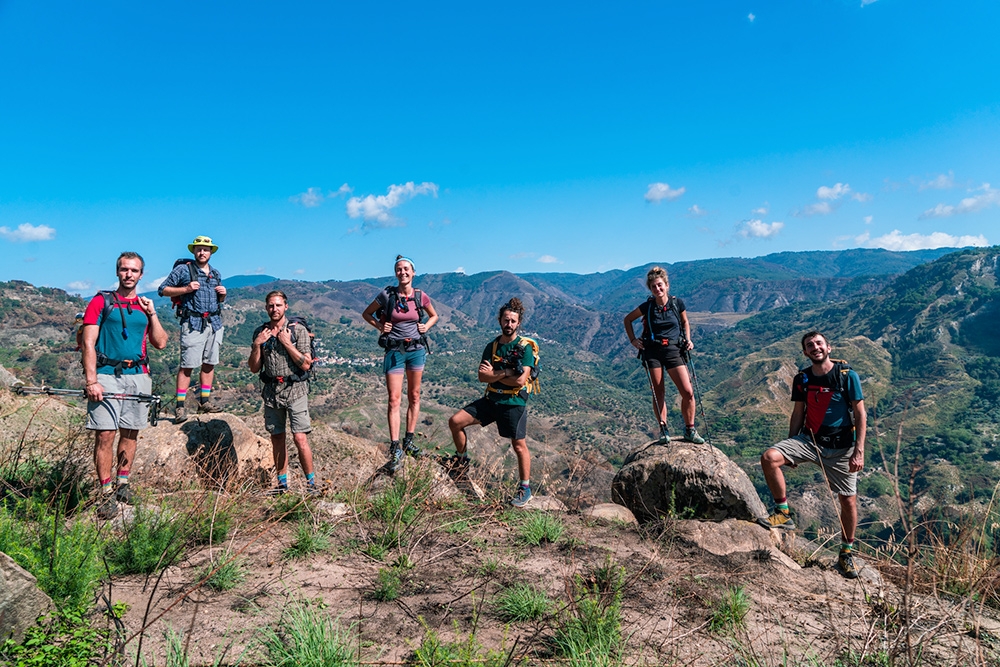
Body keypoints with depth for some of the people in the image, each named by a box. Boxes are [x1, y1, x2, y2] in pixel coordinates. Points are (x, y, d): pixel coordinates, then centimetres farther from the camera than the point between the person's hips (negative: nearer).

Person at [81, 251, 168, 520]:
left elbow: (160, 343, 11)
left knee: (130, 433, 8)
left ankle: (123, 483, 20)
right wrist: (91, 381, -12)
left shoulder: (145, 306, 16)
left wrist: (152, 314, 1)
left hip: (138, 376, 4)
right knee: (105, 434, -7)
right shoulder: (101, 302, 4)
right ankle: (106, 493, -1)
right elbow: (88, 343, -3)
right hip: (107, 375, -4)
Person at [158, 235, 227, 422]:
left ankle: (205, 401, 15)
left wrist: (223, 294, 4)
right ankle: (181, 406, -5)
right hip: (193, 323, -5)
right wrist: (186, 289, -13)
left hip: (214, 323, 6)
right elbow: (162, 290, 0)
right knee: (187, 365, -8)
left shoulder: (215, 274, 18)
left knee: (209, 364, 7)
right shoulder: (183, 269, 2)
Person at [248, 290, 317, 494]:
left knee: (300, 438, -9)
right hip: (271, 391, 4)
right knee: (277, 438, 10)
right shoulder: (260, 332, 9)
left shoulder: (298, 330, -3)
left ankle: (311, 483, 3)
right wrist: (257, 345, -5)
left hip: (295, 390, -4)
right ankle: (282, 483, 20)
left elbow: (306, 364, -9)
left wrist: (287, 343, -14)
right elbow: (254, 368, 9)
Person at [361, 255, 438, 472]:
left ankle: (409, 441, 19)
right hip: (394, 351, -2)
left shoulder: (421, 296, 0)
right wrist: (380, 326, -4)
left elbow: (434, 315, 18)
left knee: (414, 396, 8)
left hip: (416, 349, 2)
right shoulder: (386, 295, -5)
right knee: (394, 399, -6)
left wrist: (425, 327, 1)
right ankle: (395, 449, -4)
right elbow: (366, 313, 9)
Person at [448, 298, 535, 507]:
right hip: (491, 399, 5)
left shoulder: (525, 348, -9)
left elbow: (520, 380, -19)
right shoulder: (492, 346, 7)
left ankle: (525, 488, 18)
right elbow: (482, 376, -2)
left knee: (519, 446, 1)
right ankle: (462, 459, 19)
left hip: (514, 403, -5)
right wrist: (506, 373, -16)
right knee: (455, 421, -3)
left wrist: (494, 374, -10)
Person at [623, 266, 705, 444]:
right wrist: (633, 340, 5)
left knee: (688, 392, -8)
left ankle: (690, 430, 7)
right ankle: (663, 430, 16)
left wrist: (688, 340, 4)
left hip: (673, 351, 0)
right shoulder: (647, 306, -2)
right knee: (658, 394, 3)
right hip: (652, 351, 0)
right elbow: (627, 319, 13)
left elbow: (685, 323, 18)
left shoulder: (677, 303, -1)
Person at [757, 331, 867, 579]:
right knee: (769, 457, -22)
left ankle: (846, 554, 24)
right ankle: (783, 513, -8)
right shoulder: (802, 379, 3)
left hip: (841, 446, -2)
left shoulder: (847, 376, -8)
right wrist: (791, 450, 11)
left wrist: (859, 451, -13)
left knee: (848, 500, 3)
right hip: (810, 440, 3)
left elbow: (860, 414, -6)